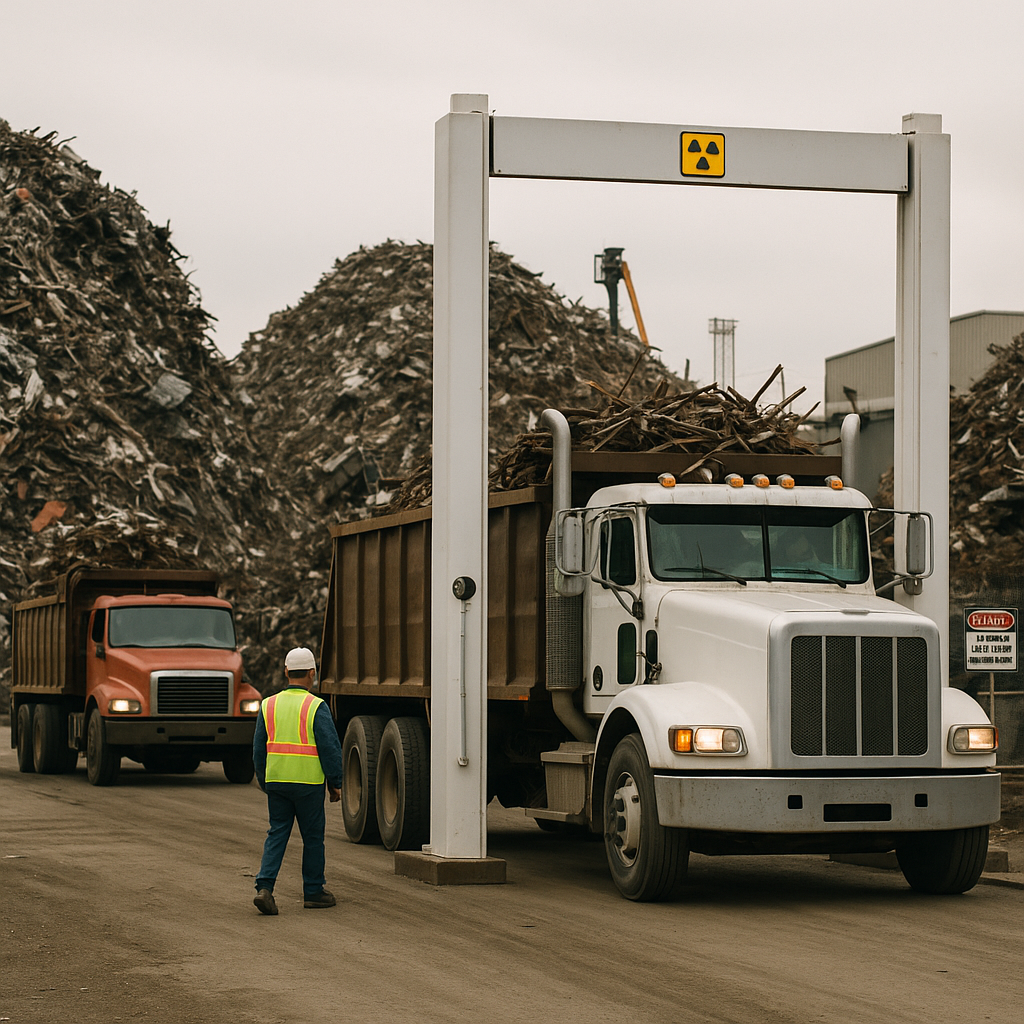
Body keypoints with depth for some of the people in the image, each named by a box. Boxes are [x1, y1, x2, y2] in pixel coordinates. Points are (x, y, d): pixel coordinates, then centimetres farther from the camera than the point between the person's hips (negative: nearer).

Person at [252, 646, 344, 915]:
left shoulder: (269, 705, 5)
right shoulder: (316, 707, -9)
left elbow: (259, 749, 9)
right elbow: (331, 748, -11)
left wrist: (265, 784, 18)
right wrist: (335, 784, -1)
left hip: (276, 781, 4)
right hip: (309, 782, -4)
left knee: (277, 834, 7)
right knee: (313, 837, 9)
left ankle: (264, 887, -8)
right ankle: (314, 891, 18)